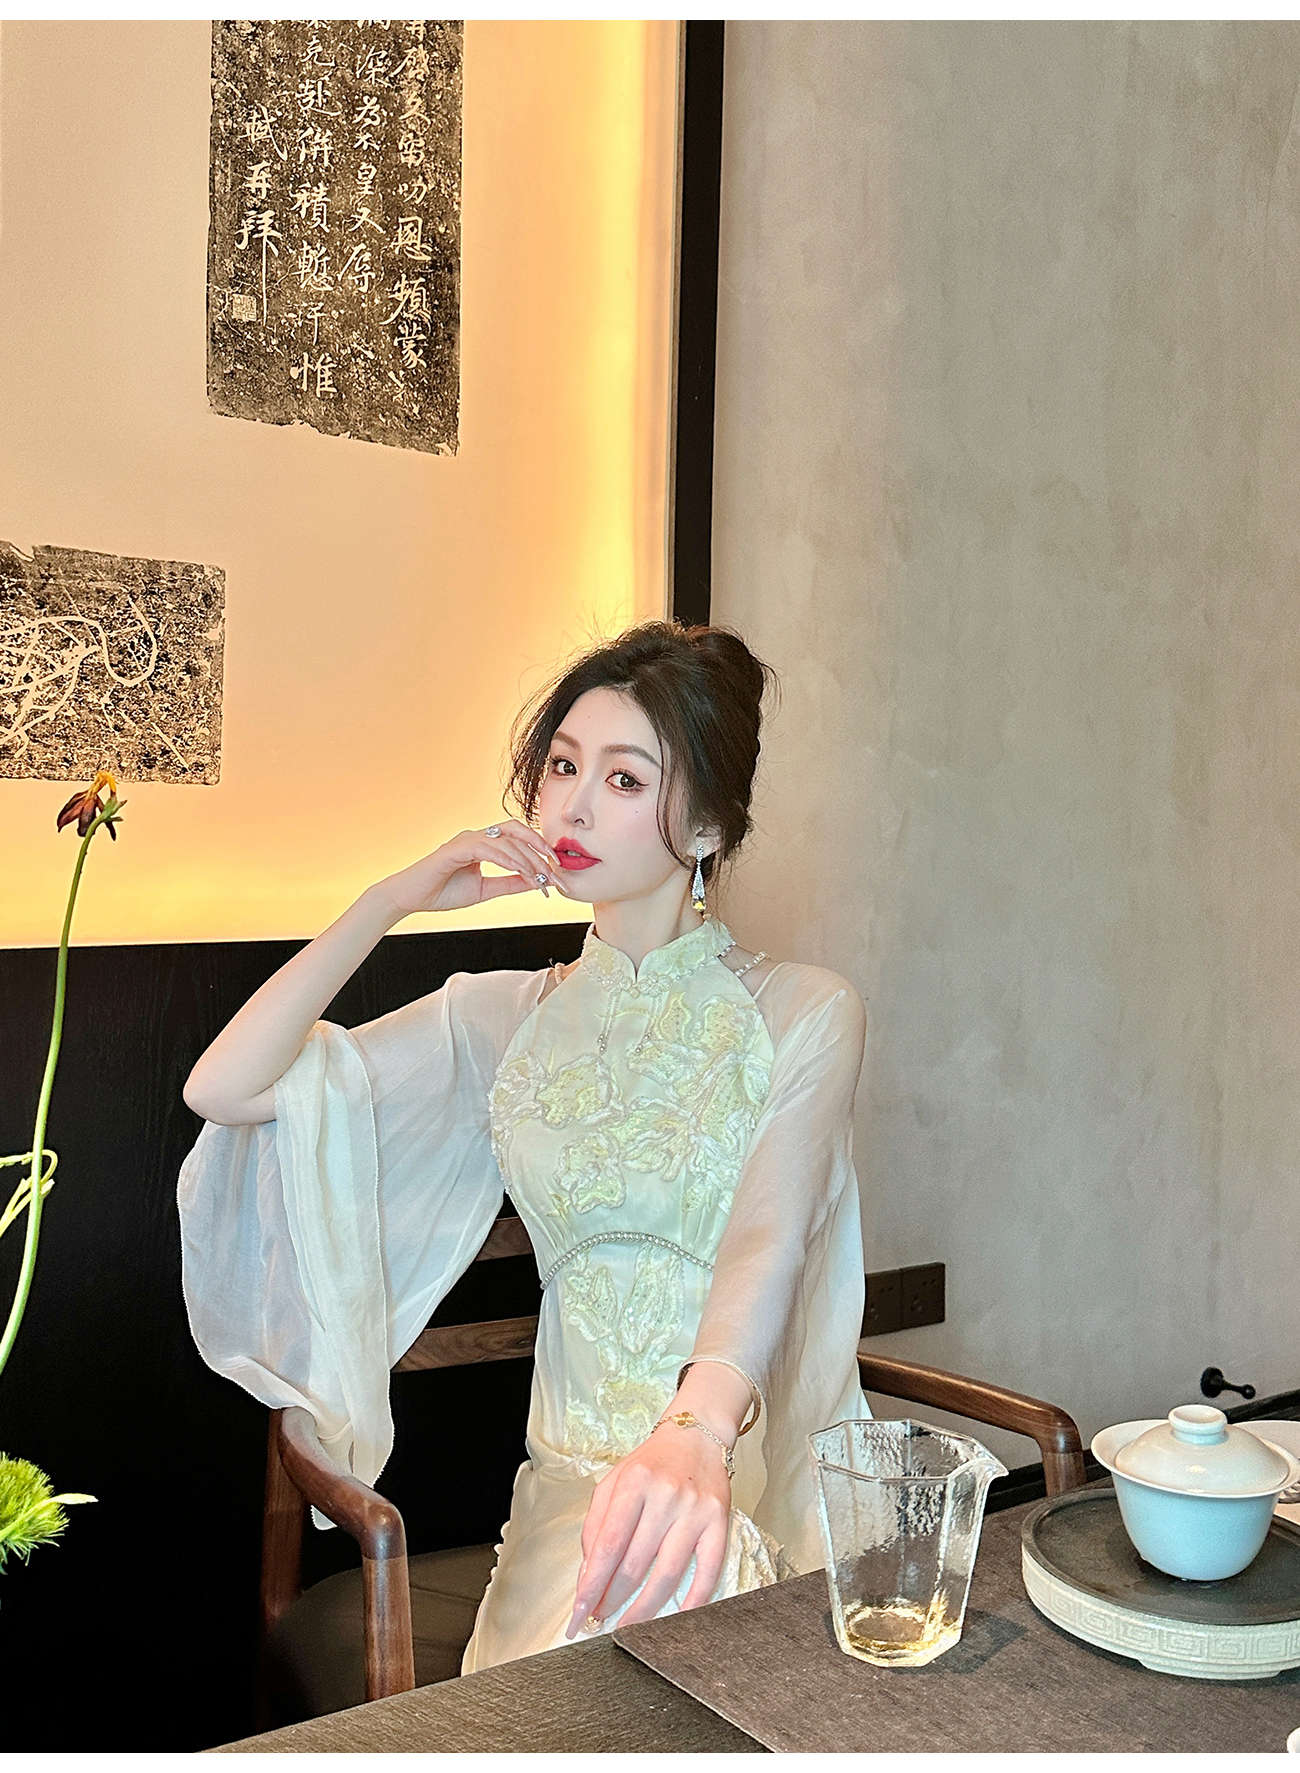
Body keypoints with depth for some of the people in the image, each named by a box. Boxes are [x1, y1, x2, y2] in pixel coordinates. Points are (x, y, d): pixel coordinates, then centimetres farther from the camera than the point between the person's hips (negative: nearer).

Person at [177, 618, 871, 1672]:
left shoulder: (806, 1013, 0)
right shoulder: (504, 1020, 9)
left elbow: (767, 1243, -19)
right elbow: (224, 1089, 2)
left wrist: (697, 1432, -40)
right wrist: (391, 900, -4)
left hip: (759, 1462, -1)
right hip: (582, 1477, 1)